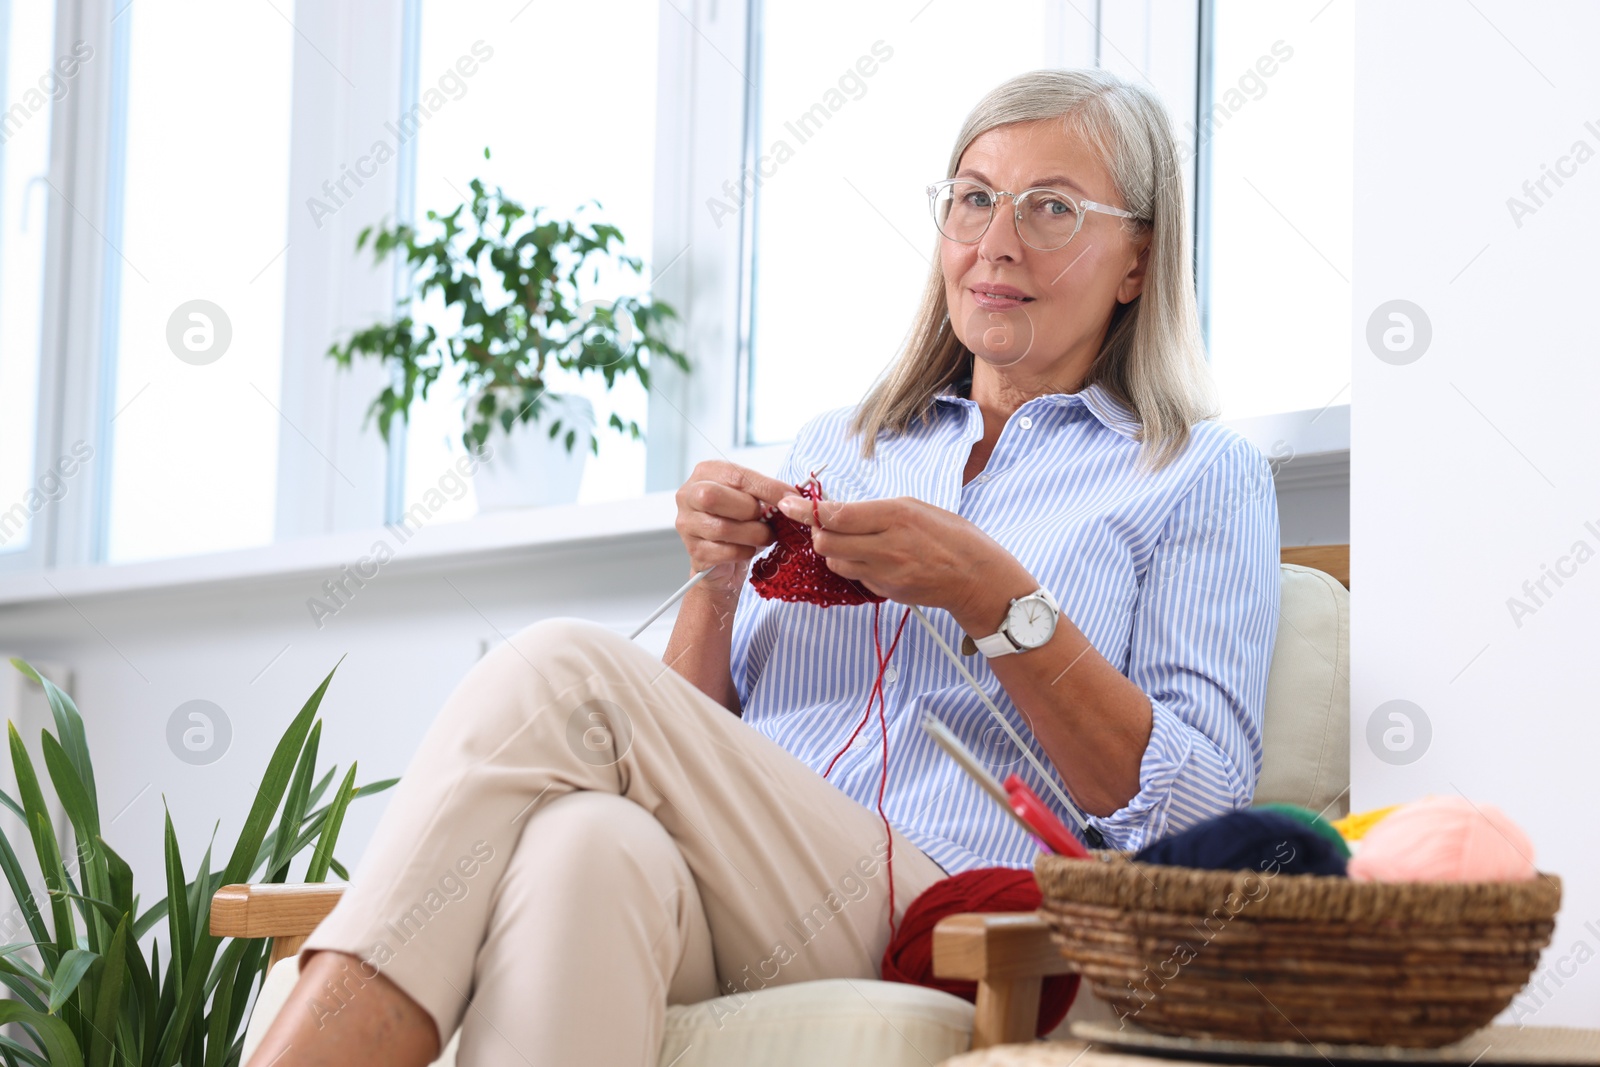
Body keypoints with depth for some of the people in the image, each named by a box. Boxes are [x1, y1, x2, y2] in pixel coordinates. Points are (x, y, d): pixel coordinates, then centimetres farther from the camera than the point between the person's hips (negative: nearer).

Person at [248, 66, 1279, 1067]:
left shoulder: (1205, 475, 15)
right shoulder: (837, 445, 28)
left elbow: (1199, 804, 0)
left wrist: (997, 600, -9)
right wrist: (717, 583, 4)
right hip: (724, 901, 4)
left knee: (559, 674, -26)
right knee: (588, 847, -37)